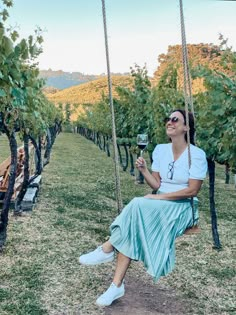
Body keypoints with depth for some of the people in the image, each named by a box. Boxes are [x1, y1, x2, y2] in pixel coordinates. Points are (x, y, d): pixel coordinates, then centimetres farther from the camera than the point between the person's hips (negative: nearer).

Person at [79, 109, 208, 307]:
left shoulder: (197, 155, -10)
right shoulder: (160, 150, 7)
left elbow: (192, 190, -16)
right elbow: (156, 185, 5)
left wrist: (160, 197, -20)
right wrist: (143, 170, -14)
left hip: (183, 208, -5)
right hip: (159, 204, 5)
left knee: (138, 207, -33)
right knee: (130, 230, -27)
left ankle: (108, 248, -19)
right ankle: (117, 285, -28)